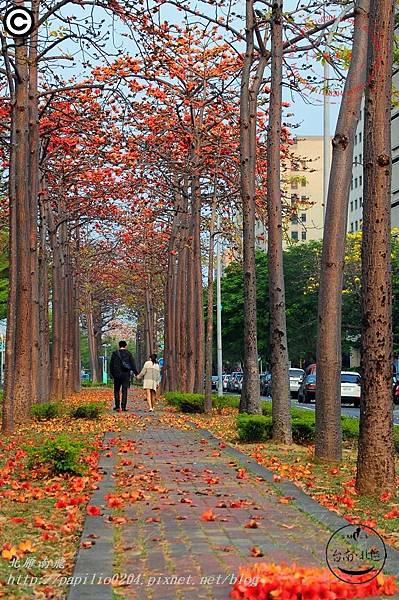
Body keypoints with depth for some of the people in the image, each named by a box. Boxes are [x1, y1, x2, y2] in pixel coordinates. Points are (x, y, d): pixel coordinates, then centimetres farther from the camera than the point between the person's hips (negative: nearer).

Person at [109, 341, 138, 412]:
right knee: (124, 391, 2)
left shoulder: (115, 353, 1)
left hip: (117, 374, 0)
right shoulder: (128, 353, 0)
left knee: (116, 390, 10)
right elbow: (132, 364, 0)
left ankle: (117, 406, 5)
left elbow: (111, 365, 4)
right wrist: (136, 373, 4)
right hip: (126, 374, 0)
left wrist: (111, 374, 11)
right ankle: (124, 406, -2)